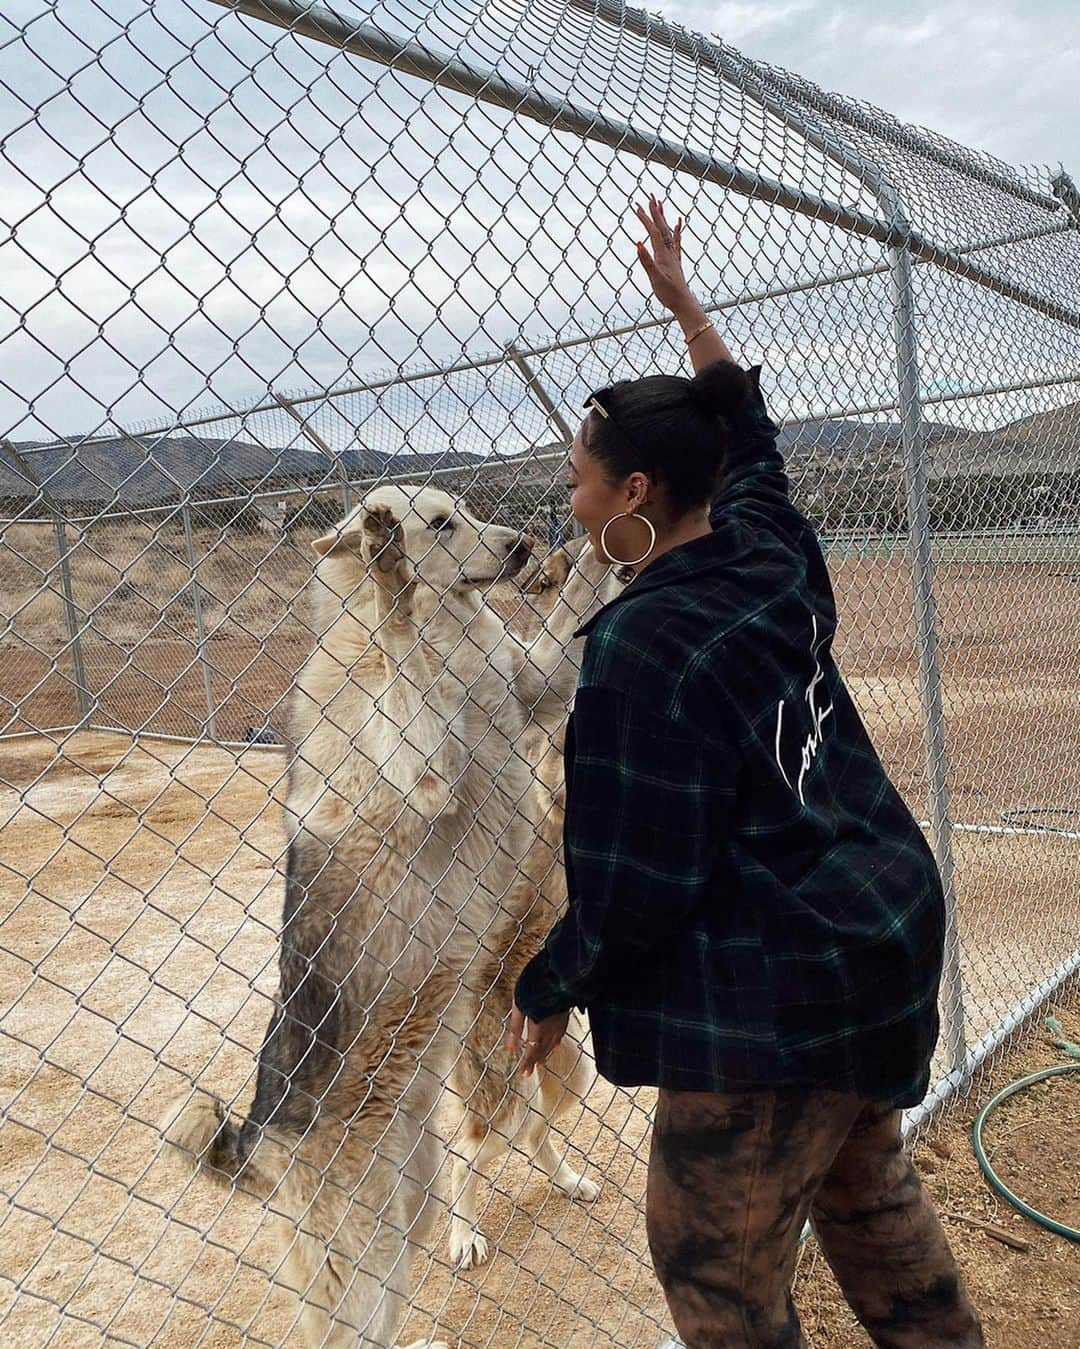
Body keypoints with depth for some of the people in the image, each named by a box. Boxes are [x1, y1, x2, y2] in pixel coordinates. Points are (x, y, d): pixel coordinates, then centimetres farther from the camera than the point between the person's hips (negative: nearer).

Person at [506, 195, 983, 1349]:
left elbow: (633, 883, -20)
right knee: (863, 1180, 29)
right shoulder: (770, 553, -1)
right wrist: (683, 301, 31)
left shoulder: (643, 647, -23)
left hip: (775, 991, -9)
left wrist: (550, 987, -3)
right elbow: (745, 423, 21)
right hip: (887, 925, 9)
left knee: (712, 1256, 9)